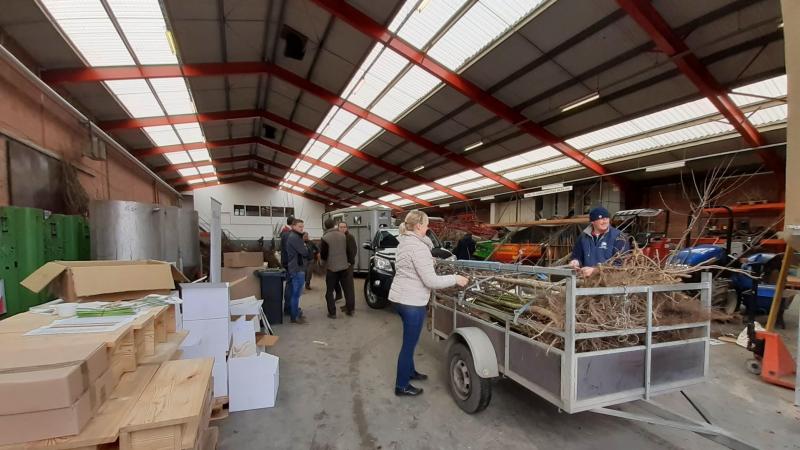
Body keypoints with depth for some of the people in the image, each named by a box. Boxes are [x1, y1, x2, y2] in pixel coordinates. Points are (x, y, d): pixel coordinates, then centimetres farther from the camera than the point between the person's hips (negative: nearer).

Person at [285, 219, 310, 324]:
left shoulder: (293, 236, 17)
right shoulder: (294, 237, -17)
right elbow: (304, 252, -20)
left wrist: (305, 249, -1)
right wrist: (308, 249, 0)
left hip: (295, 268, 11)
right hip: (298, 269, -11)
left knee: (295, 293, 17)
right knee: (296, 294, -3)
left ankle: (295, 313, 27)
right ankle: (294, 317, 4)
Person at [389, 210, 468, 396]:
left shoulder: (404, 243, 8)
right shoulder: (419, 247, -22)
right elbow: (431, 281, -22)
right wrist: (455, 279, -12)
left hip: (400, 297, 9)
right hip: (412, 302, -9)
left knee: (409, 340, 25)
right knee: (409, 344, 6)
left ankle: (410, 371, 43)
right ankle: (401, 386, 22)